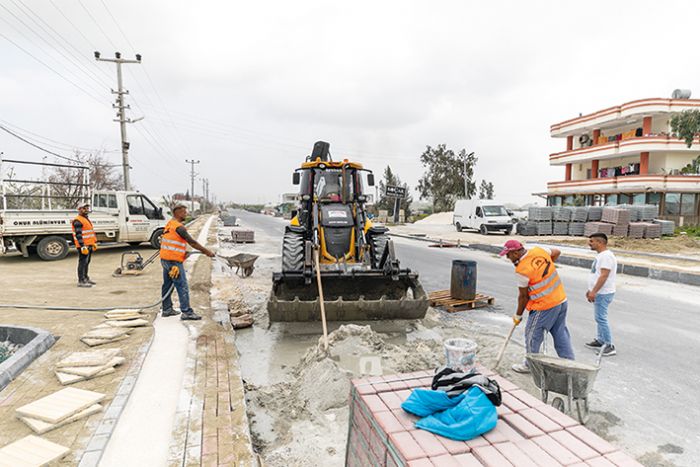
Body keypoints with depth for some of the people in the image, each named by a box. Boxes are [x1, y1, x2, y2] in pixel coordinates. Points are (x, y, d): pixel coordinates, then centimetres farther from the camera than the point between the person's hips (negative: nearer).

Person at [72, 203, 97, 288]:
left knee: (87, 262, 18)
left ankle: (86, 278, 29)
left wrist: (94, 243, 24)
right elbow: (78, 235, -20)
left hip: (89, 245, 10)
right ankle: (81, 281, -5)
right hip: (83, 246, -10)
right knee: (83, 262, -8)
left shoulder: (87, 219, 19)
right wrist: (83, 246, -24)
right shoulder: (78, 221, -13)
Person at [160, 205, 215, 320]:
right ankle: (186, 312, -6)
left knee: (168, 285, 15)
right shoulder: (178, 227, -15)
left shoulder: (169, 224, 14)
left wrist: (183, 252, 15)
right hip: (174, 261, -10)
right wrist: (206, 251, -12)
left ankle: (167, 309, 24)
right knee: (182, 286, -7)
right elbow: (192, 242, -17)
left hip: (165, 259, 10)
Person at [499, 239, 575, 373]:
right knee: (560, 333, 19)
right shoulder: (539, 250, -3)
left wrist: (518, 315, 2)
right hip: (561, 299, 8)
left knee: (532, 335, 9)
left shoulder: (521, 270, -21)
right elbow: (556, 252, 18)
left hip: (544, 306, -8)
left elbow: (523, 296, -12)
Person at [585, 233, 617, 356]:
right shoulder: (601, 255, 14)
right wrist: (591, 290, 23)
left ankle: (609, 346, 1)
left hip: (603, 294, -10)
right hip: (599, 293, 10)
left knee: (601, 319, -6)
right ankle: (600, 341, 27)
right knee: (600, 318, 17)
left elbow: (604, 276, -25)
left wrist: (594, 292, -27)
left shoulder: (606, 256, -19)